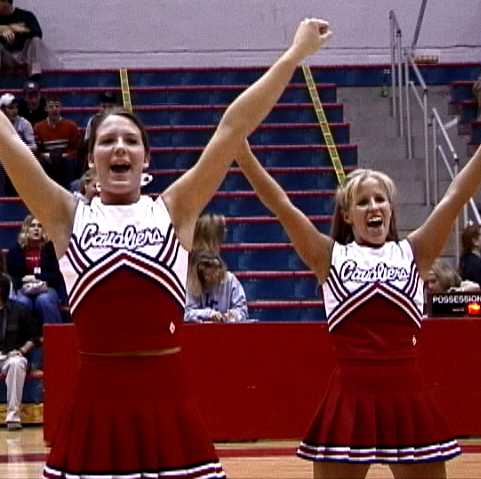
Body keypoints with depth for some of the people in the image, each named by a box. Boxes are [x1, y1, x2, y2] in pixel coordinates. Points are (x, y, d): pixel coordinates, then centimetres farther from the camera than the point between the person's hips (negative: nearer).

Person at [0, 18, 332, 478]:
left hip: (166, 405, 0)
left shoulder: (173, 212, 5)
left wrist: (295, 54, -1)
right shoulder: (68, 217, 5)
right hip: (95, 407, 0)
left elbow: (232, 129, 1)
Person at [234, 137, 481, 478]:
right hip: (351, 396, -1)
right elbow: (282, 205, -3)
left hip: (407, 396, 1)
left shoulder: (414, 253, 8)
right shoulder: (330, 258, 5)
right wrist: (241, 148, -10)